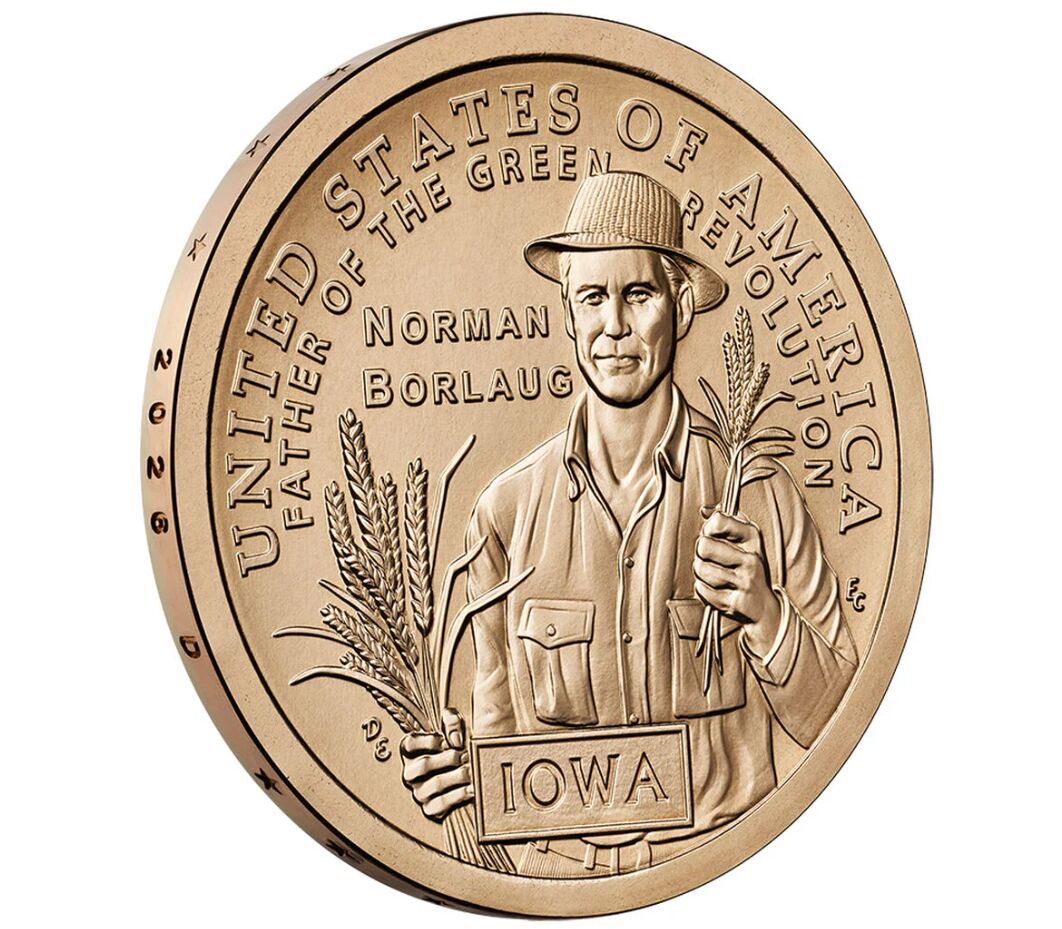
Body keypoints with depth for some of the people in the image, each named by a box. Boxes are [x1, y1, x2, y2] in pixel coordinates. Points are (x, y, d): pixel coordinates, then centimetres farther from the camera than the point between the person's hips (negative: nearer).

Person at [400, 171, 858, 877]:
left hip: (724, 862, -2)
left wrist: (763, 612, -13)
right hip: (560, 874, 2)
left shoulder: (760, 494, -4)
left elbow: (834, 723, 2)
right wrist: (461, 769, -9)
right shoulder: (508, 511, 0)